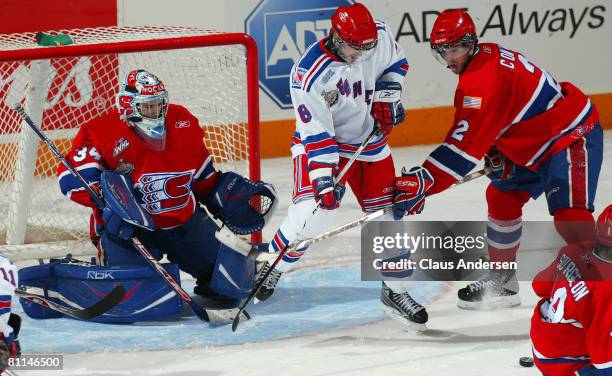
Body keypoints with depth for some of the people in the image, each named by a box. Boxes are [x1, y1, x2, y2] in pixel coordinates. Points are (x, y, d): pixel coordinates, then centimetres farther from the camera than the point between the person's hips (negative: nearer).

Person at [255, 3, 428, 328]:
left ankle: (395, 292, 16)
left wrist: (387, 96, -2)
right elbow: (316, 134, -27)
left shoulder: (379, 37, -14)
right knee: (311, 212, -18)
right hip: (322, 141, -5)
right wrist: (324, 177, -31)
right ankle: (271, 270, 7)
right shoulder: (309, 74, -28)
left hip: (370, 140, 5)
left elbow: (395, 61, 11)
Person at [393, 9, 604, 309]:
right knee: (502, 198, 19)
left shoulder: (483, 80, -27)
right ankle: (501, 283, 31)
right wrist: (495, 153, 9)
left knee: (570, 215, -26)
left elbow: (465, 144, -32)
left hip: (573, 137, -11)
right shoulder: (488, 56, 5)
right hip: (539, 142, 11)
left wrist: (422, 182, -33)